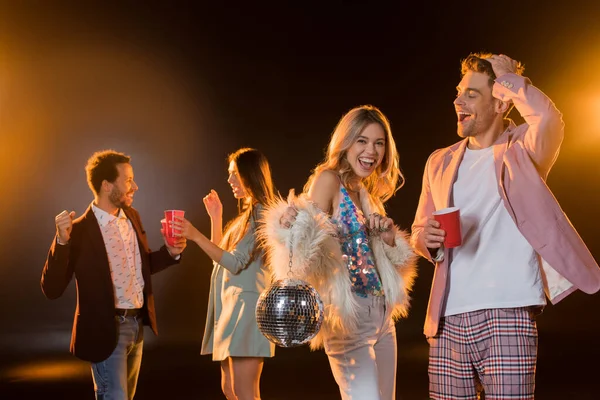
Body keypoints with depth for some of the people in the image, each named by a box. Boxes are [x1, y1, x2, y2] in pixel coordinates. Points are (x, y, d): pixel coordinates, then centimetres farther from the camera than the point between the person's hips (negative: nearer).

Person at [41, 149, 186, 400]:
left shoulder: (132, 217, 6)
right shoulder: (79, 231, -16)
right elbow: (52, 289, -18)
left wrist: (170, 253, 1)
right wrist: (62, 241, -29)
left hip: (137, 324, 7)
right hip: (106, 330, -7)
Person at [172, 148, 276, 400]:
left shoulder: (261, 213, -10)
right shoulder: (247, 214, 20)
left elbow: (235, 262, -18)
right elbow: (222, 258, 23)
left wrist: (195, 236, -22)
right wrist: (215, 217, 18)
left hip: (247, 305, -10)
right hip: (232, 303, 10)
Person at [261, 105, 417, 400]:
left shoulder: (368, 193, 14)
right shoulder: (328, 179, -7)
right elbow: (312, 248, -17)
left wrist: (388, 236, -1)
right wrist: (295, 223, -39)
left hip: (382, 316, 9)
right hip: (349, 316, -8)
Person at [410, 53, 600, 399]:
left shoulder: (521, 149, 0)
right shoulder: (441, 162, 15)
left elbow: (548, 117, -24)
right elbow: (419, 230, 21)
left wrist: (505, 76, -8)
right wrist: (427, 239, -3)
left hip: (507, 317, -5)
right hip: (449, 321, 5)